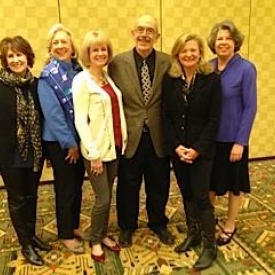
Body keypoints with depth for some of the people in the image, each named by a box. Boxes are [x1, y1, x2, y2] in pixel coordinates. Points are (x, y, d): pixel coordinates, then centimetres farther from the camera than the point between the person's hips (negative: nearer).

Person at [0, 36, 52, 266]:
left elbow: (42, 117, 6)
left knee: (31, 196, 17)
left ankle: (32, 235, 36)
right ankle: (25, 244, 26)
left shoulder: (36, 84, 2)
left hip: (34, 151, 4)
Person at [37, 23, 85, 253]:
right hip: (59, 141, -5)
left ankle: (75, 226, 36)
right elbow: (52, 113, -16)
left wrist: (78, 139, -1)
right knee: (65, 188, 7)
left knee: (77, 185, 16)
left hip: (80, 137, 5)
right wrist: (69, 142, -15)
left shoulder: (78, 70, 3)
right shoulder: (48, 76, -12)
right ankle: (66, 234, 25)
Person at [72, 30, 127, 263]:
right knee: (103, 199, 2)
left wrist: (122, 140, 6)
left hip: (114, 145, 6)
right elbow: (80, 120, -15)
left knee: (108, 196, 16)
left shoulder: (108, 77, 9)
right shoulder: (82, 80, -11)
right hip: (97, 149, -6)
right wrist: (93, 153, -17)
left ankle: (104, 235, 34)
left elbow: (117, 111, 11)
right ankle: (95, 241, 25)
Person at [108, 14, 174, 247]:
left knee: (159, 185, 17)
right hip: (129, 136, -1)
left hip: (158, 136, 1)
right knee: (128, 186, 15)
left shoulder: (168, 63, -3)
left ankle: (158, 224, 41)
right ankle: (127, 226, 39)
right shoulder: (118, 62, -6)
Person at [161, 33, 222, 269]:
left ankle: (210, 245, 16)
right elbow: (166, 117, 0)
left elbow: (214, 119, -9)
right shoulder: (169, 79, 1)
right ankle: (193, 234, 34)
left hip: (202, 149, -3)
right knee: (186, 194, 14)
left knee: (201, 196, -1)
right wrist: (175, 146, -9)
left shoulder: (211, 79, -7)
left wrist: (197, 149, -14)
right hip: (176, 148, 4)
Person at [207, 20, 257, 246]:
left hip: (233, 138, -4)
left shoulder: (246, 69, -12)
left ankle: (230, 225, 32)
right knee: (210, 180, 16)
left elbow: (250, 107, -12)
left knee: (234, 183, 13)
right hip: (209, 137, 4)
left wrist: (240, 142, -15)